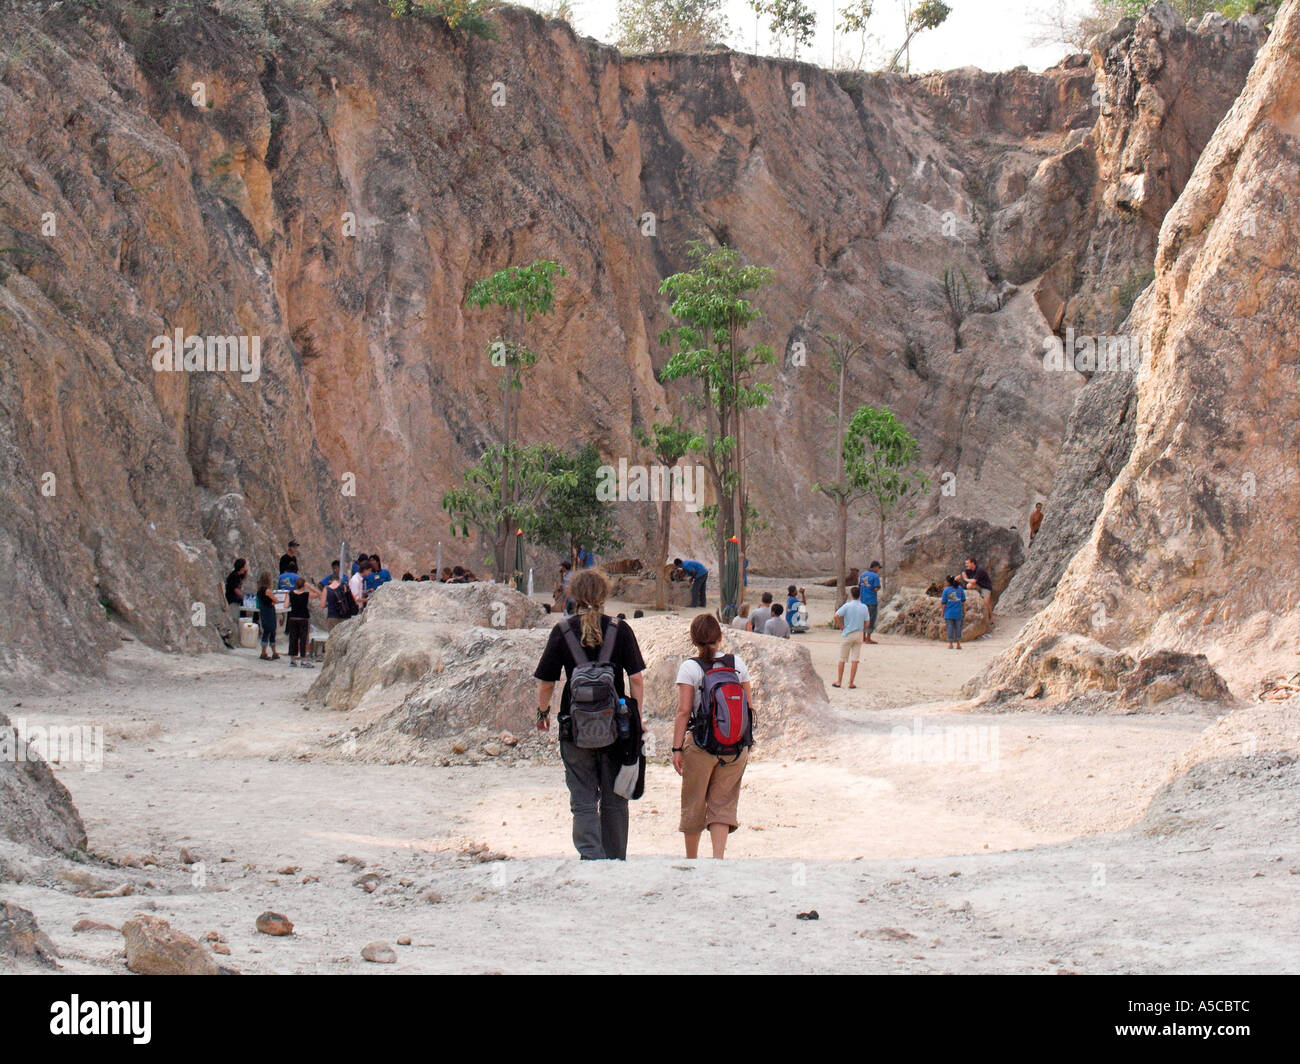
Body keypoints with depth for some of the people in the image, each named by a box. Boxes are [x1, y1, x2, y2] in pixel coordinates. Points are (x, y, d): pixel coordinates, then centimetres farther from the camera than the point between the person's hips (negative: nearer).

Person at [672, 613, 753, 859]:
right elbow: (749, 707, 6)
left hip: (701, 744, -2)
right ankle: (718, 856, -10)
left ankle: (691, 858, 26)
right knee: (723, 804, 6)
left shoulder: (689, 668, -6)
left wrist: (677, 749, -7)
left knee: (694, 803, 13)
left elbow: (683, 711, -10)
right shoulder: (737, 664, 3)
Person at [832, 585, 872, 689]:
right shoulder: (864, 607, -1)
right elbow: (867, 623, 1)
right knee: (855, 660, 5)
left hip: (847, 634, -3)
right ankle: (851, 683, 6)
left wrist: (841, 626, -7)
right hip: (859, 634, 3)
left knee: (842, 660, 8)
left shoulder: (847, 606, -11)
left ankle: (838, 681, 12)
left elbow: (836, 616, -21)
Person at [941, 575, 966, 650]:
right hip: (958, 613, 2)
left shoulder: (946, 590, -7)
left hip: (949, 613, -2)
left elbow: (944, 603, -5)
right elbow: (963, 601, 3)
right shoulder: (960, 589, 1)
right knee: (958, 628, 10)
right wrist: (964, 612, 11)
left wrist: (943, 613, 4)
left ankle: (951, 644, 8)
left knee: (950, 628, 5)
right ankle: (958, 644, 10)